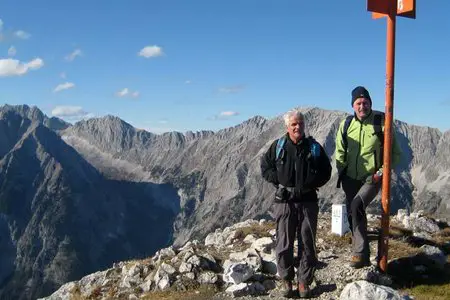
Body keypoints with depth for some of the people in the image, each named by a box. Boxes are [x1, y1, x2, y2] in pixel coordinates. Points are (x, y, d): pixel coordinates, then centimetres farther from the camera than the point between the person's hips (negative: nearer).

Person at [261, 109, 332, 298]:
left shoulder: (314, 147, 5)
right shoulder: (278, 146, 3)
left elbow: (326, 171, 12)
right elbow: (265, 166, 10)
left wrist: (311, 183, -1)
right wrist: (278, 180, -2)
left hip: (308, 201, 1)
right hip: (284, 201, -1)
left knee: (307, 244, 5)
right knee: (284, 244, 3)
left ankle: (304, 281, 17)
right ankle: (286, 280, 19)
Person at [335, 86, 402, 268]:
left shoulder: (381, 122, -9)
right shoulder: (346, 124, 2)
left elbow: (395, 153, -2)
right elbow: (340, 152, 11)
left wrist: (382, 172, -12)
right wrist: (342, 173, -1)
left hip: (372, 178, -5)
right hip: (351, 179, 5)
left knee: (356, 206, -27)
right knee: (352, 215, 9)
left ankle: (360, 252, -17)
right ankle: (362, 255, 26)